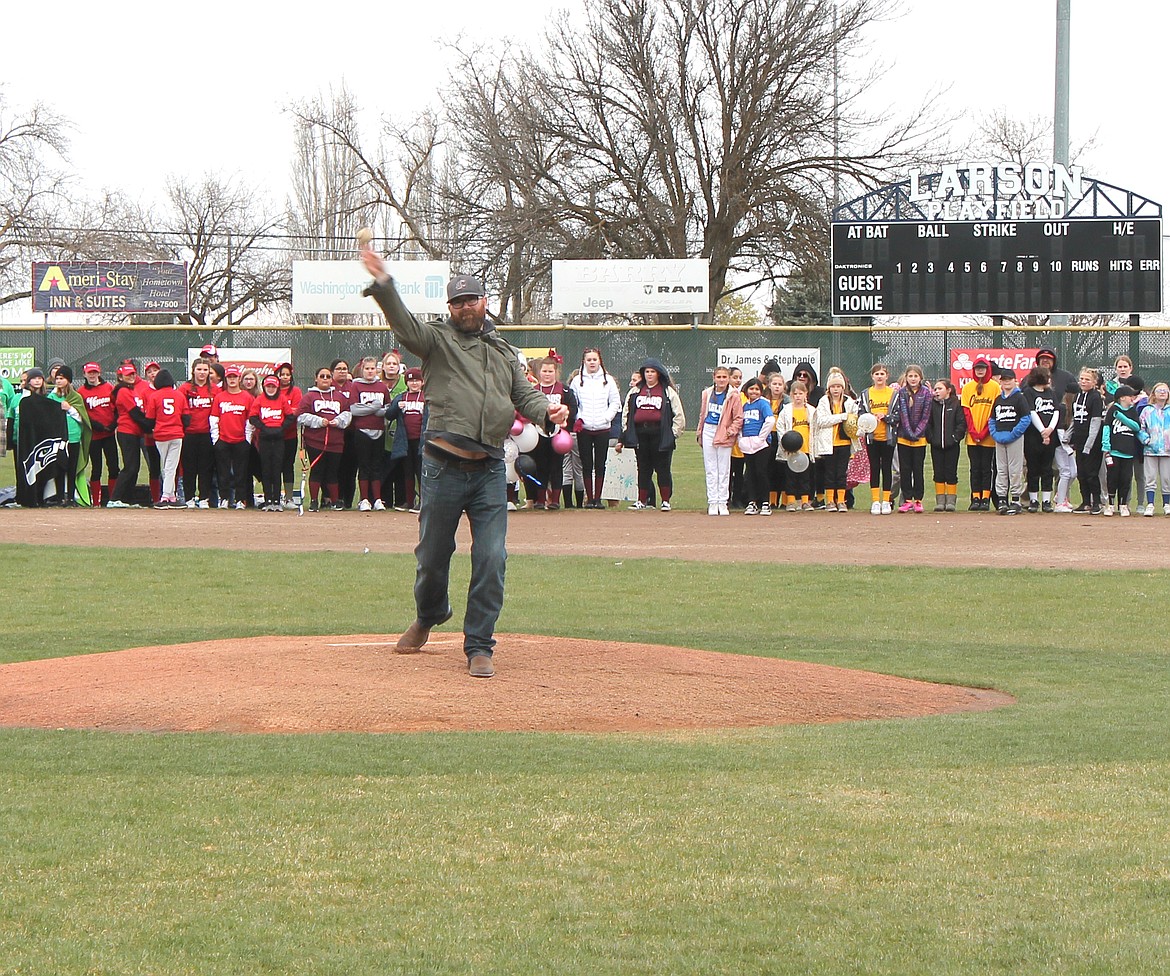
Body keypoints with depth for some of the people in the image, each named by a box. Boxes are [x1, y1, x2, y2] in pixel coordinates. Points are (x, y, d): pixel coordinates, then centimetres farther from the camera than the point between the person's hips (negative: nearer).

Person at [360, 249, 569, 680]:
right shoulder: (438, 339, 8)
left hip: (490, 470, 2)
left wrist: (547, 411, -10)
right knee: (433, 553, 7)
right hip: (444, 466, -2)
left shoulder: (504, 352, 21)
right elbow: (405, 326, -11)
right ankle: (428, 617, 36)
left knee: (491, 560, -6)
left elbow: (525, 394, 13)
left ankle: (479, 646, 3)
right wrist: (383, 283, -28)